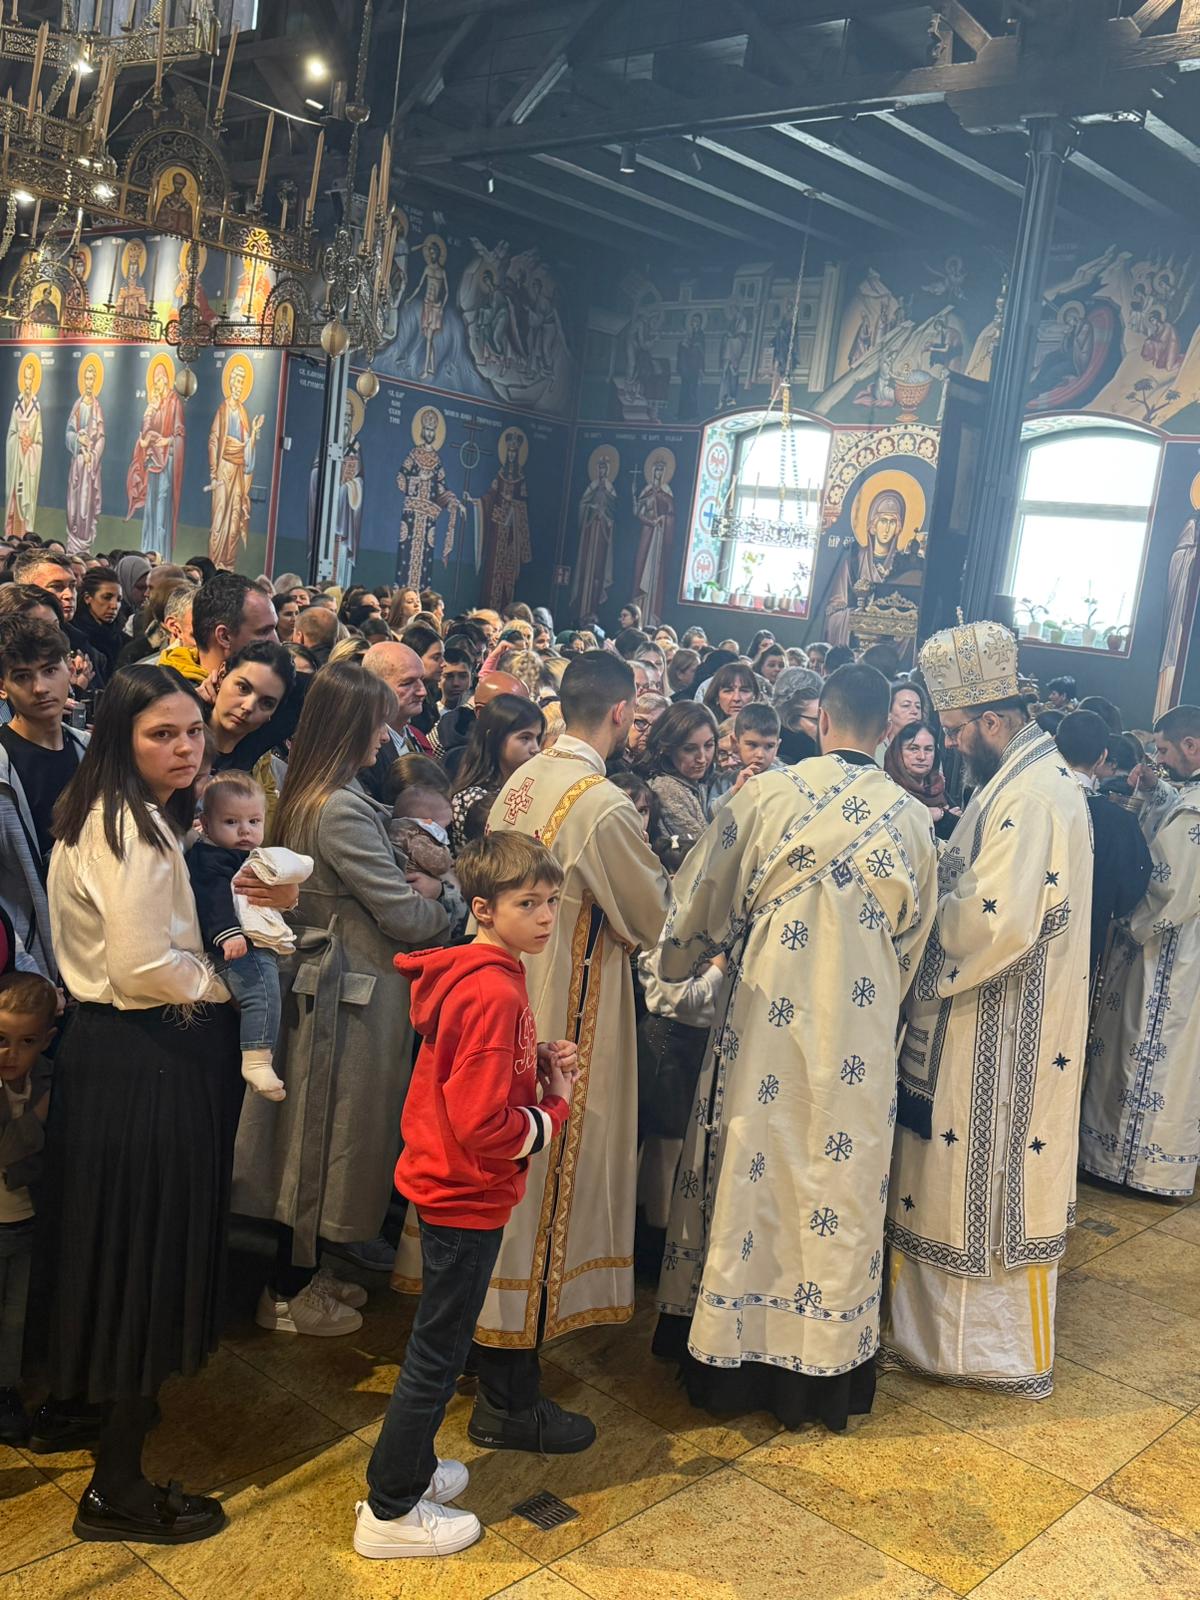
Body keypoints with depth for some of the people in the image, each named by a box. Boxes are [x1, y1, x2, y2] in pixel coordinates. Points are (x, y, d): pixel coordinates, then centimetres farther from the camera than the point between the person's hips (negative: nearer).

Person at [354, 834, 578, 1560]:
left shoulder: (471, 975, 4)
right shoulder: (495, 993, -27)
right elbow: (487, 1127, -28)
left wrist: (539, 1063, 0)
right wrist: (557, 1109, -12)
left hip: (449, 1184, 10)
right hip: (469, 1195, -10)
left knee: (439, 1342, 23)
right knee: (439, 1351, 6)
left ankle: (408, 1467, 40)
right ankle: (390, 1513, 22)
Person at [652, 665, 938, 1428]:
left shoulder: (768, 795, -9)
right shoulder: (913, 819, -2)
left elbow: (705, 905, 0)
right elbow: (913, 942, 8)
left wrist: (680, 961, 20)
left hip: (769, 1017, -1)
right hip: (862, 1035, 1)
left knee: (751, 1169, 11)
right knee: (841, 1180, 11)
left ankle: (728, 1352, 24)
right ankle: (825, 1365, 22)